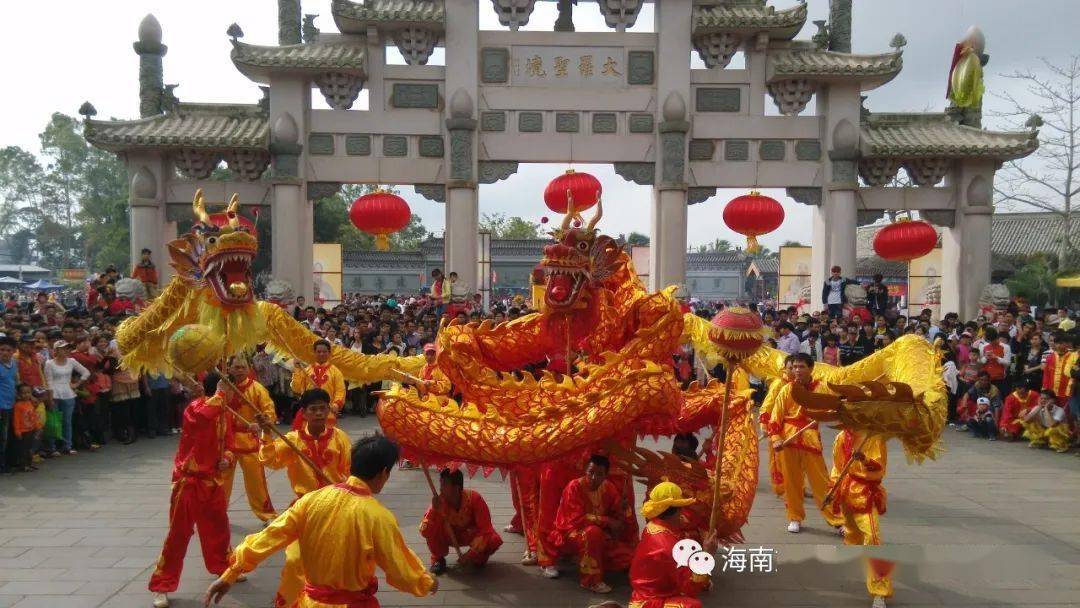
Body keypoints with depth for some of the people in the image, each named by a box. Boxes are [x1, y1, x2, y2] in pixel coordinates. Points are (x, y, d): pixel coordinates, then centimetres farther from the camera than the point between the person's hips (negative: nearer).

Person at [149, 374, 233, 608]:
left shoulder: (225, 414, 4)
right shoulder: (194, 410, -18)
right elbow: (208, 413, -44)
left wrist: (227, 459, -8)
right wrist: (221, 389, -38)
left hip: (213, 480, 7)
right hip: (189, 480, -7)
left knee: (219, 527, 21)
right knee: (179, 533, -1)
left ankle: (223, 567, 43)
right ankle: (161, 586, 11)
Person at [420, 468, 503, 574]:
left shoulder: (474, 498, -29)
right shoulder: (439, 501, -24)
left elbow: (485, 529, -27)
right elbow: (425, 532, -28)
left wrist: (470, 555, -34)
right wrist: (434, 510, -43)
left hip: (472, 535, -1)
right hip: (450, 536, 1)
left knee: (495, 540, -32)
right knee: (431, 530, -30)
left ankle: (478, 558, 2)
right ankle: (438, 559, -1)